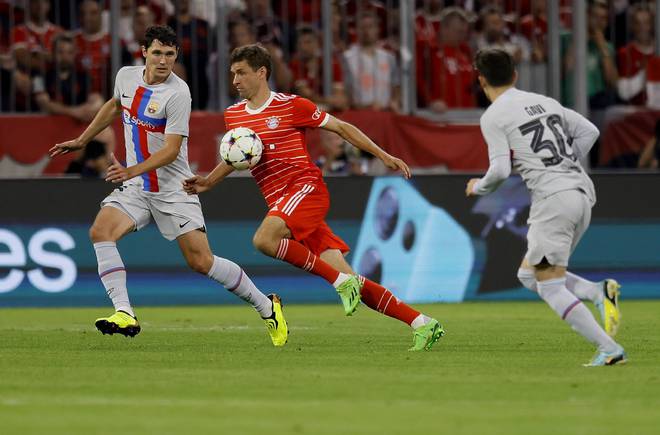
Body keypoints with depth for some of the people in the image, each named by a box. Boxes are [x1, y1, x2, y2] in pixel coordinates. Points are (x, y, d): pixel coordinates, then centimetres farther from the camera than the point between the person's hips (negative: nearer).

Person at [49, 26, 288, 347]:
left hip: (173, 188, -6)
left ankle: (266, 307, 10)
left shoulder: (177, 94, -19)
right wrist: (82, 141, 27)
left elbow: (171, 150, -22)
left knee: (201, 261, -9)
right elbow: (113, 106, 25)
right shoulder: (126, 76, 1)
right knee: (100, 231, -21)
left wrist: (131, 171, -35)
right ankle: (124, 315, -23)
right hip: (135, 187, 6)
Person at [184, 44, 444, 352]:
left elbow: (341, 127, 6)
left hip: (306, 187, -5)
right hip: (280, 202, 5)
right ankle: (421, 324, 0)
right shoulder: (233, 115, 16)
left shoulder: (292, 106, -1)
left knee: (264, 239, -32)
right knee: (352, 284, -4)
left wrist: (384, 156, 5)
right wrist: (208, 182, 14)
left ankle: (342, 281, -21)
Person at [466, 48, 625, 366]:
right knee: (529, 275, 17)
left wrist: (479, 187, 11)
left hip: (552, 198, -8)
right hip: (582, 194, 8)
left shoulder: (493, 116, -2)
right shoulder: (545, 102, 19)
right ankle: (599, 293, -4)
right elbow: (589, 132, 17)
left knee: (550, 287, -3)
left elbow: (500, 170, -9)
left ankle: (609, 349, -15)